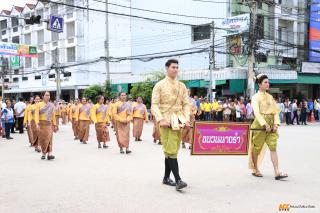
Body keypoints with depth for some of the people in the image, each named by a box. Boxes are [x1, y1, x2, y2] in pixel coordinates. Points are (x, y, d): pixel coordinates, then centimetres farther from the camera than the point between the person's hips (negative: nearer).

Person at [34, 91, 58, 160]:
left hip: (49, 124, 1)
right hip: (41, 123, -1)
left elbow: (53, 116, 11)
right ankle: (43, 154, 17)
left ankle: (49, 154, -18)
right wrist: (37, 124, -20)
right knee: (42, 139, 5)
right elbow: (36, 115, -8)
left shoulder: (51, 105, 8)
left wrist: (55, 125, 10)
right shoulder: (39, 105, 1)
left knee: (49, 138, -11)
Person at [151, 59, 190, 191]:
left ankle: (166, 178, 21)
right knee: (171, 150, -10)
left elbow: (186, 104, 12)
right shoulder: (159, 85, 0)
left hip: (179, 120, 5)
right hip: (166, 120, -5)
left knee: (172, 150, 9)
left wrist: (187, 119, -2)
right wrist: (160, 120, -18)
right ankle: (178, 180, -12)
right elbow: (154, 105, -5)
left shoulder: (182, 86, 13)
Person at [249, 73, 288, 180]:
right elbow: (257, 113, -13)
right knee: (256, 148, 5)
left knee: (273, 148, -5)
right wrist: (265, 125, -20)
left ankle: (277, 173, -9)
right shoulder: (256, 97, -3)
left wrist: (276, 124, -3)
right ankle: (255, 170, 21)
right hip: (260, 125, -5)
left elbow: (276, 111, 11)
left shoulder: (270, 97, 14)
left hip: (271, 125, 5)